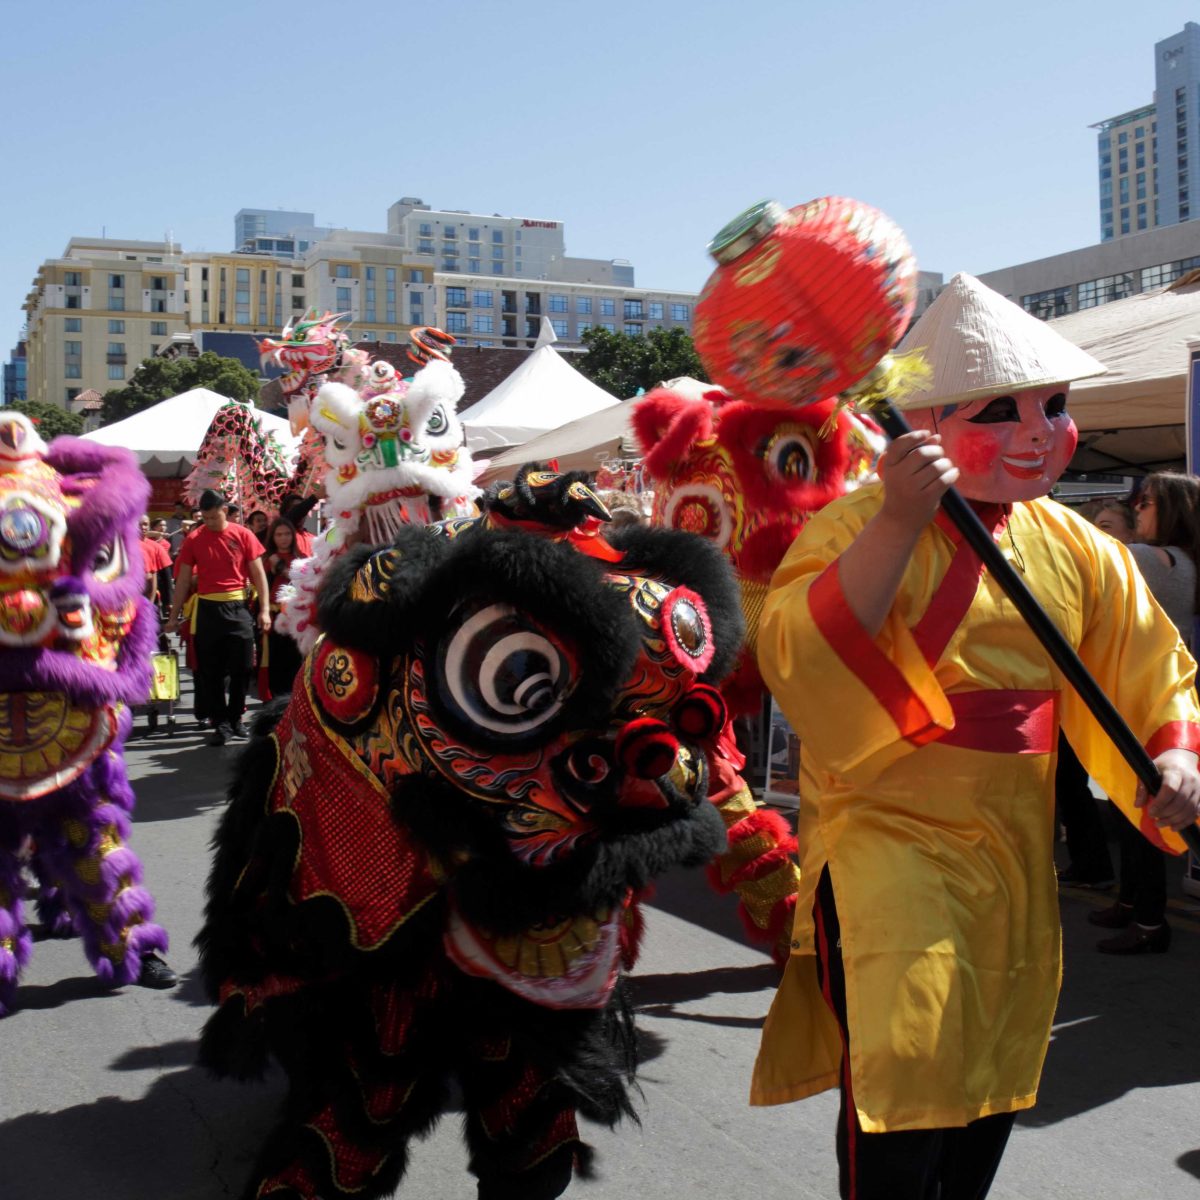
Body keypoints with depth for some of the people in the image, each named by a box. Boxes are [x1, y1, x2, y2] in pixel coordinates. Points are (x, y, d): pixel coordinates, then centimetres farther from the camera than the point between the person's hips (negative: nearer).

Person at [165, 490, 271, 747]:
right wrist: (174, 616, 5)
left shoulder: (243, 535, 0)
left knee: (242, 667, 2)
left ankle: (236, 718, 19)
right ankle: (221, 723, 10)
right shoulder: (193, 539, 2)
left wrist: (264, 609, -6)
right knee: (210, 670, 2)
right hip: (207, 609, 1)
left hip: (238, 607, -1)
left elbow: (258, 573, 2)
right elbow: (184, 580, 6)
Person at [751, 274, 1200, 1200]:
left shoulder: (1074, 548, 5)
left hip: (1015, 857, 6)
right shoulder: (862, 526, -13)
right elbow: (796, 664, -30)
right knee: (900, 1095, -10)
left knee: (987, 1095, 20)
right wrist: (901, 520, -36)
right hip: (889, 842, -6)